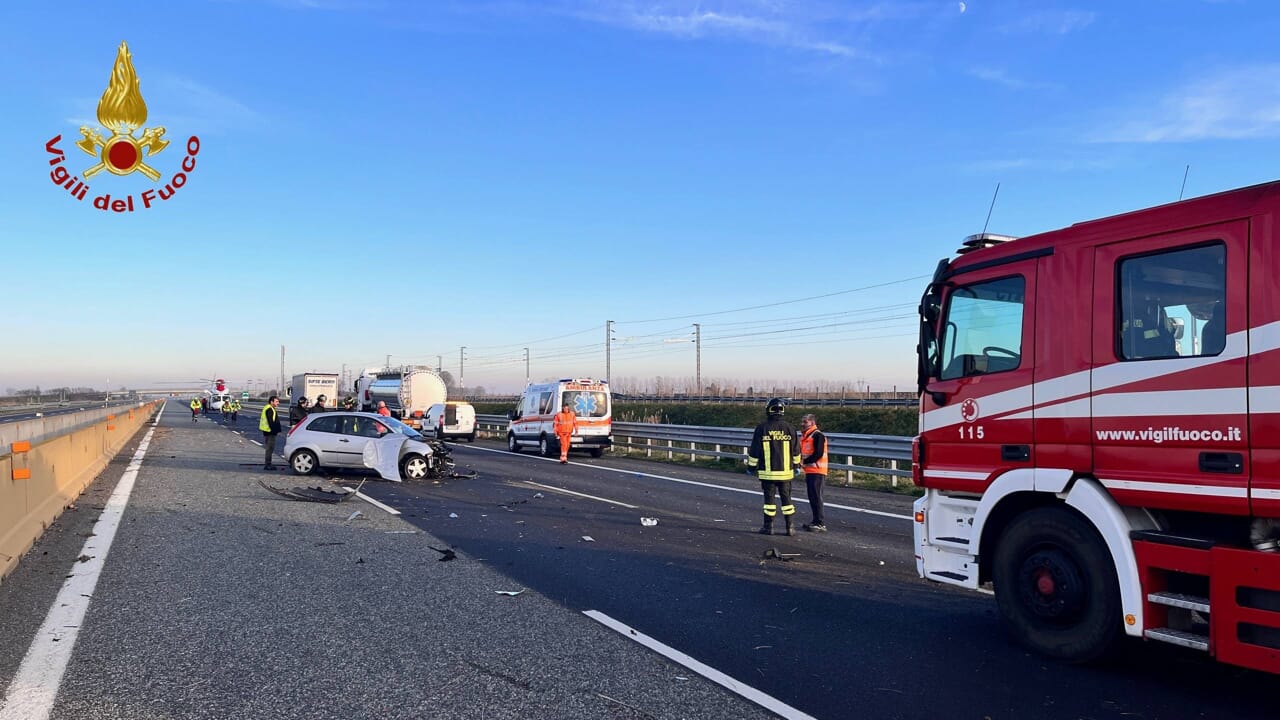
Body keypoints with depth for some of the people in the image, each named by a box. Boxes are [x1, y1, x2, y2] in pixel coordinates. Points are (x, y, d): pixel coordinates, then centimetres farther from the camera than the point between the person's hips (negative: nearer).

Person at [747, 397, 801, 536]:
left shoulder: (761, 428, -7)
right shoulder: (789, 428, -1)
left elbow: (754, 451, -3)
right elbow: (796, 451, 8)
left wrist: (751, 466, 8)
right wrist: (796, 466, 21)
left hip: (767, 471, -2)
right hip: (785, 471, 2)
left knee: (769, 498, 5)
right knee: (786, 498, 9)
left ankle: (768, 527, 9)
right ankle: (789, 527, 10)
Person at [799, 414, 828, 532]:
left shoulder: (817, 435, -14)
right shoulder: (804, 436, 16)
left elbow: (818, 454, -20)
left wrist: (804, 461, -15)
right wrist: (800, 461, 5)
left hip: (817, 471, -10)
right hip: (809, 471, 10)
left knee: (816, 496, -9)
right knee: (812, 497, 14)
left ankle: (821, 524, -6)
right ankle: (816, 521, 23)